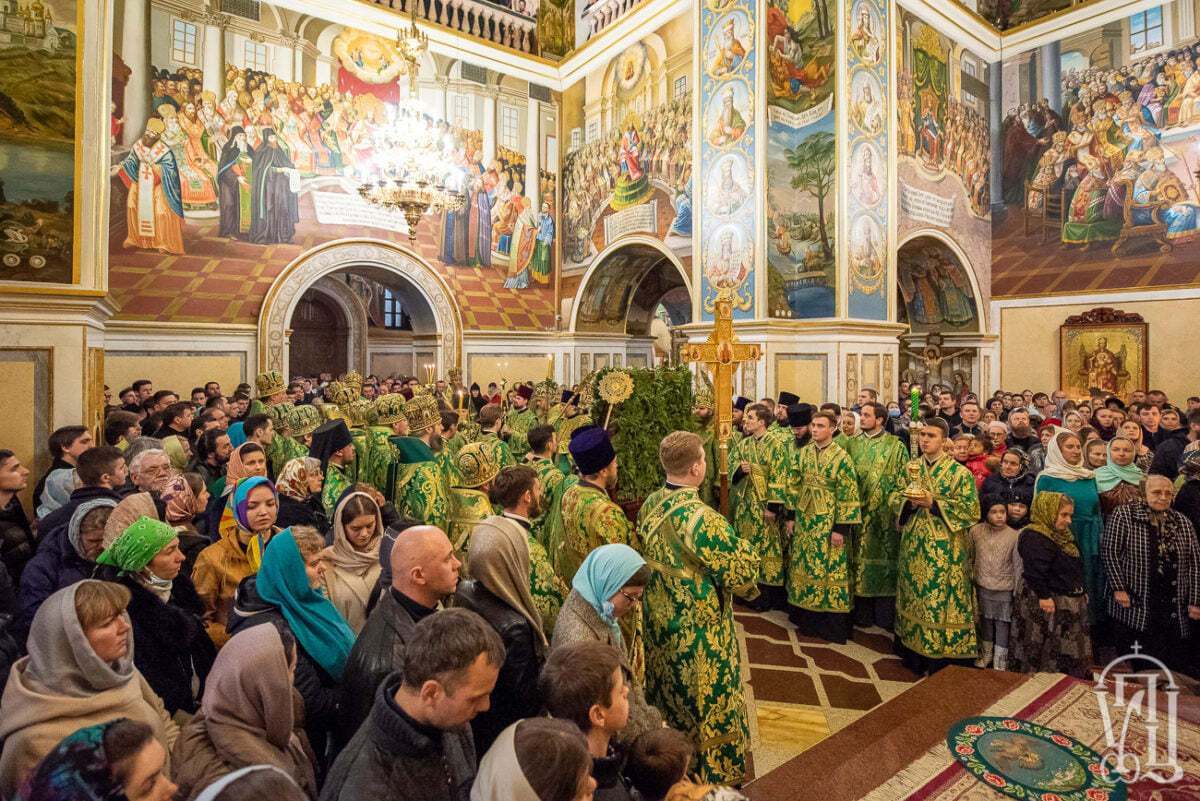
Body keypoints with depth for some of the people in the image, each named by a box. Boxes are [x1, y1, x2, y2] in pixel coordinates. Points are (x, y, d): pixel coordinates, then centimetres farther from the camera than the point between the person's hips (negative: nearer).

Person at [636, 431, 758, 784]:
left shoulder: (650, 504, -6)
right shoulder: (701, 518, -30)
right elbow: (742, 569, -22)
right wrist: (746, 550, -2)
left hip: (660, 623, 8)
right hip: (699, 631, -7)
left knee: (672, 698, 27)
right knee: (710, 704, 14)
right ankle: (718, 776, 33)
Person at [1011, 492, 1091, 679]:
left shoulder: (1061, 535, 11)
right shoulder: (1034, 538, -22)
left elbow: (1073, 569, 20)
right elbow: (1035, 572, -28)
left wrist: (1081, 592, 18)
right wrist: (1044, 597, -29)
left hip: (1069, 603, 10)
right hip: (1051, 603, -10)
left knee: (1071, 652, 21)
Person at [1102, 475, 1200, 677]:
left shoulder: (1183, 523, 12)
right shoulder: (1124, 514, -2)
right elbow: (1110, 551, -6)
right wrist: (1119, 588, -11)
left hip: (1176, 610, 4)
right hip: (1135, 606, -4)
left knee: (1178, 664, 6)